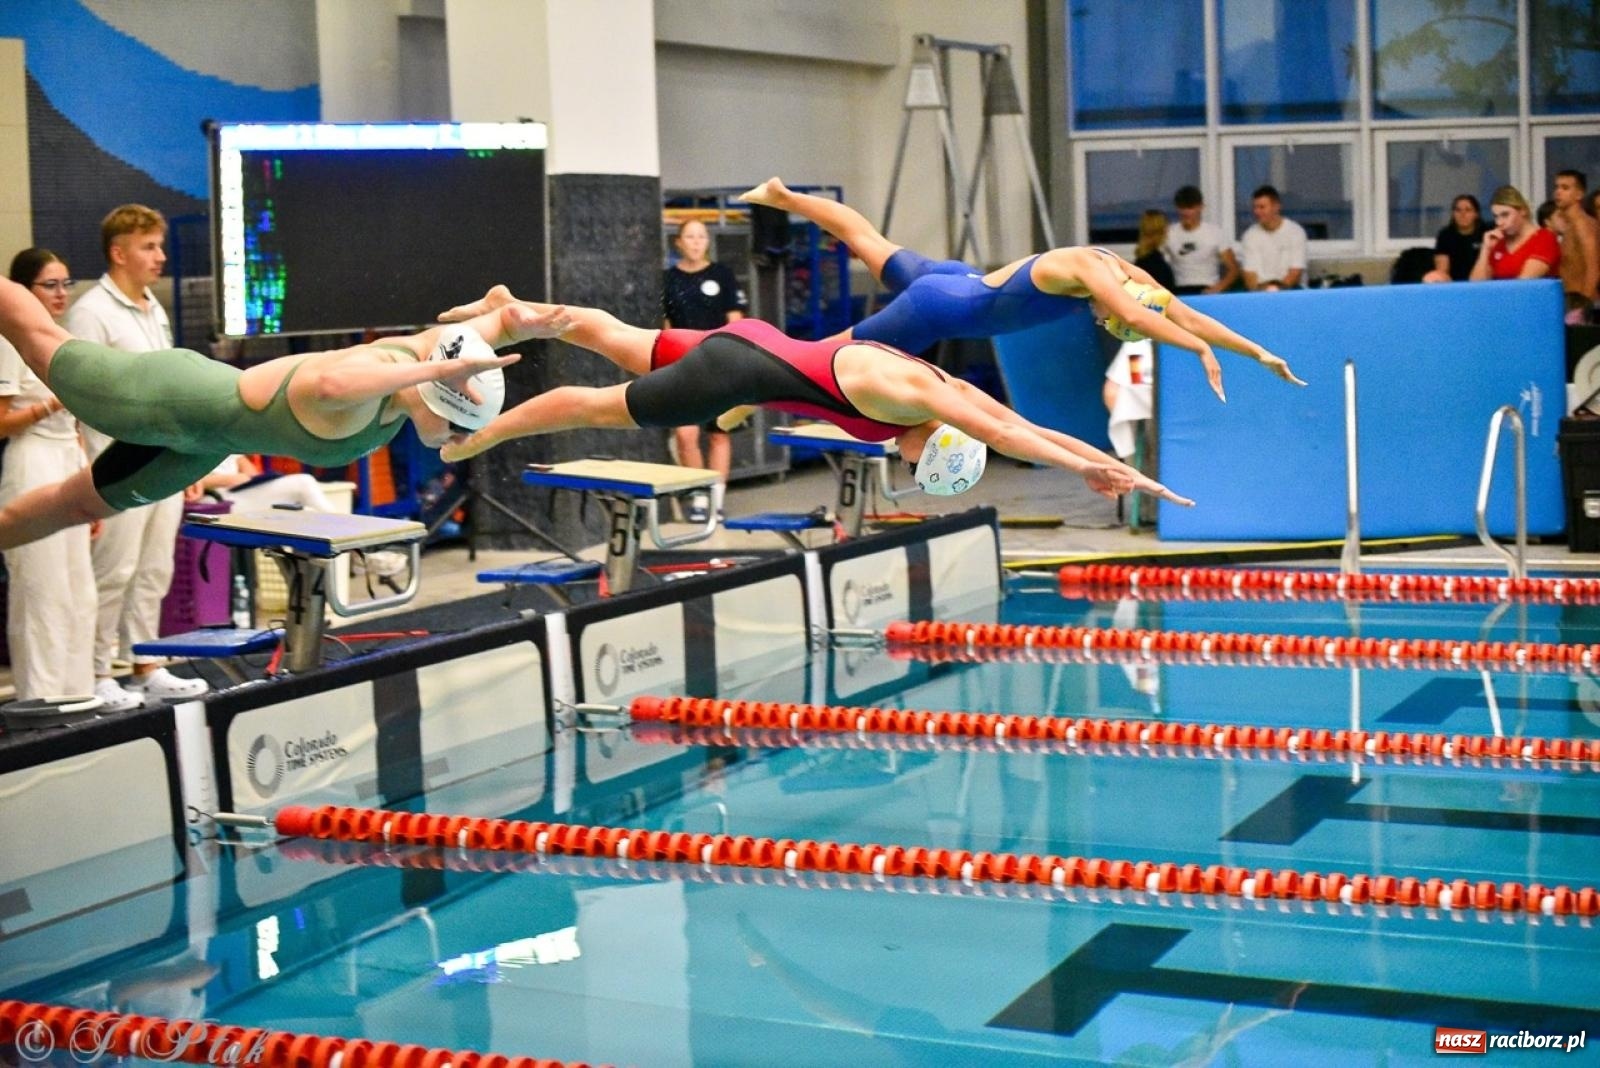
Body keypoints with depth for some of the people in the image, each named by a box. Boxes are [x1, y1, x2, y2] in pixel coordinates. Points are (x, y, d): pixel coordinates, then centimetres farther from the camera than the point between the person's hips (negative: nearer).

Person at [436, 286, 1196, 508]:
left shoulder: (947, 393, -7)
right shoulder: (904, 395, -30)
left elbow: (1030, 427, -3)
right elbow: (1005, 437, -40)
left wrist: (1121, 469, -7)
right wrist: (1088, 467, -41)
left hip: (755, 345, 8)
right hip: (735, 371, -8)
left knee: (622, 345, 25)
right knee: (604, 406, 8)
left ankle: (511, 310, 41)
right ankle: (475, 436, 25)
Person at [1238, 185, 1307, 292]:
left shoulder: (1296, 231, 0)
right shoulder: (1250, 236, 6)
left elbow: (1296, 272, -5)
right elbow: (1250, 273, -1)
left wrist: (1277, 289, -20)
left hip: (1290, 287, -1)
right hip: (1260, 291, 1)